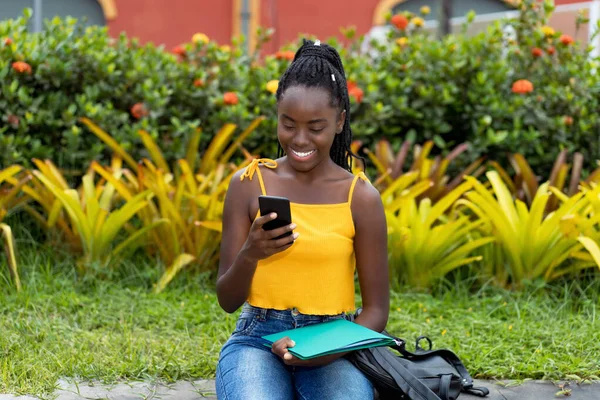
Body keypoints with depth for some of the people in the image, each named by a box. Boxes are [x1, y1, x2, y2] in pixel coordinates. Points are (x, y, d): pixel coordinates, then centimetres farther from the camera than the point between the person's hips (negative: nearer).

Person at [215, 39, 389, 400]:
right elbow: (228, 301, 3)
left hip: (332, 346, 0)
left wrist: (329, 352, -17)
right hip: (258, 340, 0)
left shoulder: (361, 197, -2)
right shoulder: (249, 184, 1)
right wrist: (249, 255, -18)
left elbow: (377, 308, 2)